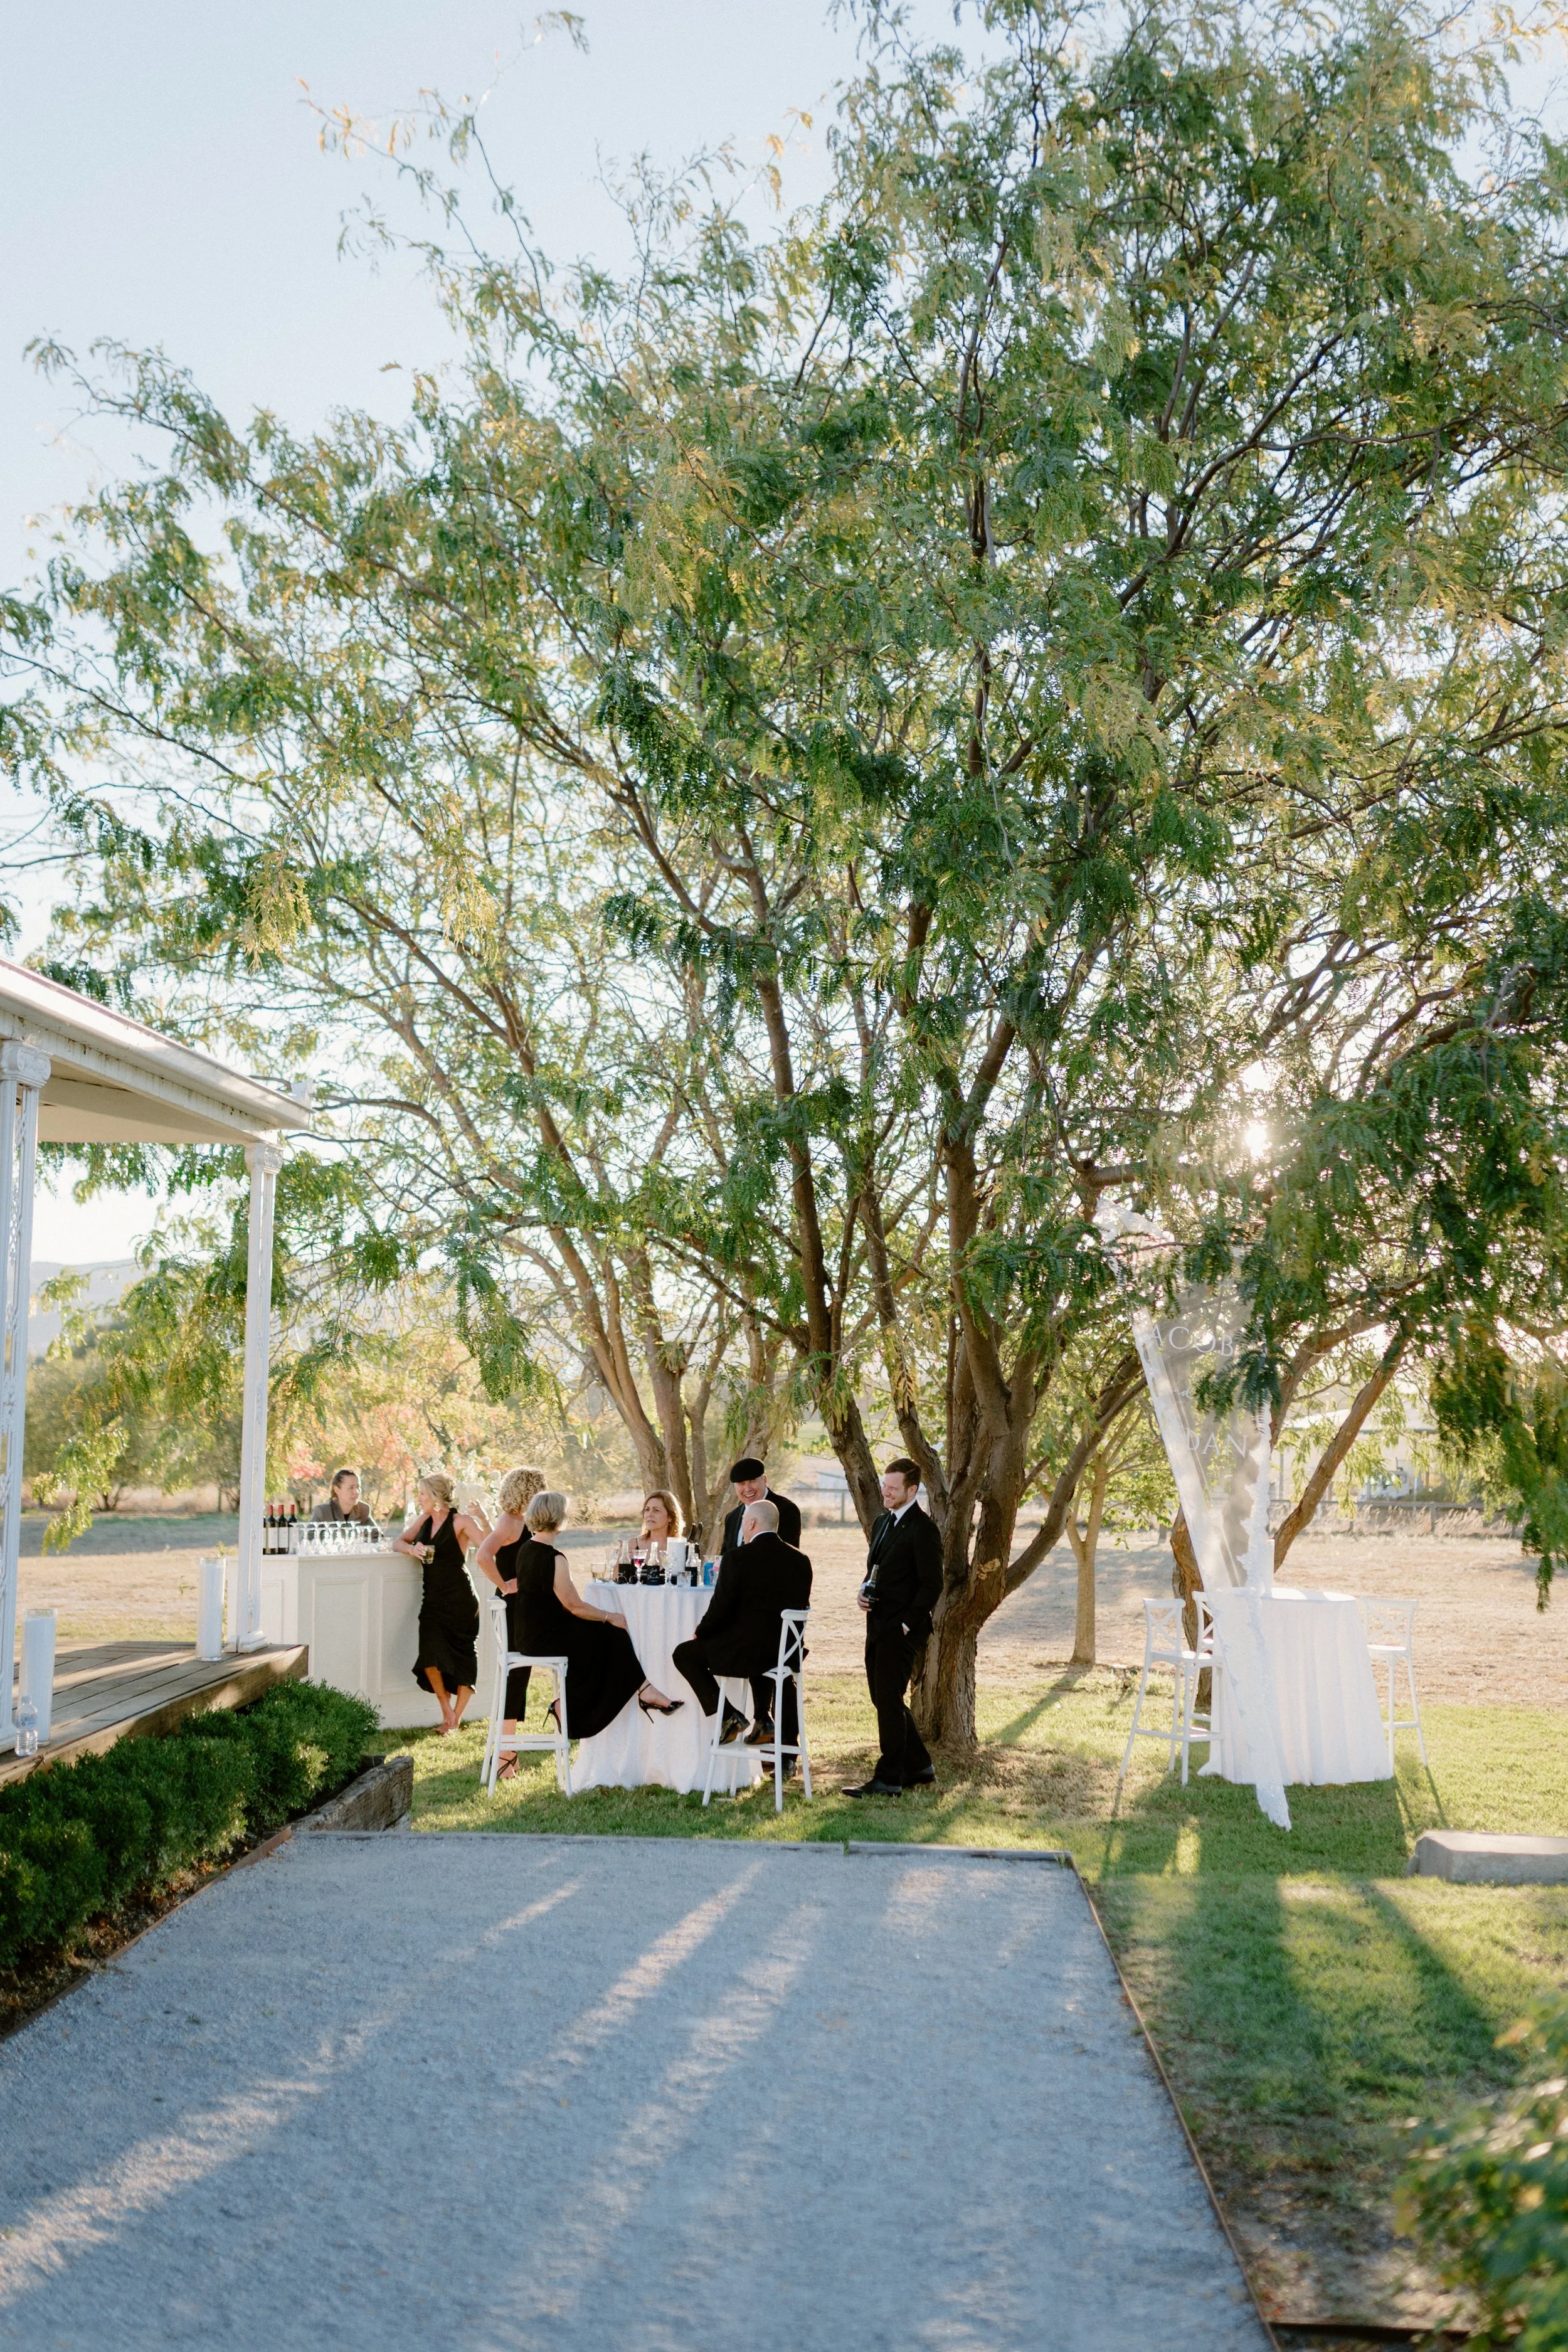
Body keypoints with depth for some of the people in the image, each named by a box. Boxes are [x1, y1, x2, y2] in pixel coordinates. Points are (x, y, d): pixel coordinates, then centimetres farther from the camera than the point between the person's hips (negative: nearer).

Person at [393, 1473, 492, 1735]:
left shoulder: (461, 1521, -8)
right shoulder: (424, 1519, 13)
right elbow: (398, 1542, 17)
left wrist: (483, 1520, -35)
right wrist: (411, 1548, -6)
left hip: (459, 1598, -5)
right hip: (433, 1597, 5)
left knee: (463, 1656, 0)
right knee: (430, 1655, -10)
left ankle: (456, 1718, 14)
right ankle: (446, 1708, 10)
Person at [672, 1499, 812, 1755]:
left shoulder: (737, 1559, -13)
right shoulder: (800, 1560, 3)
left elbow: (720, 1609, -13)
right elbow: (800, 1608, 11)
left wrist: (700, 1633, 8)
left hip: (746, 1652, -6)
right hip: (788, 1653, 6)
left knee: (684, 1653, 13)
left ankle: (729, 1716, 5)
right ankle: (763, 1721, 29)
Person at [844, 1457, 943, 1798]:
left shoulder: (922, 1530, -13)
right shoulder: (882, 1522, 15)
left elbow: (932, 1585, -15)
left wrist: (907, 1625, -16)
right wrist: (865, 1593, 3)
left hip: (900, 1630, -9)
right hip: (878, 1626, 9)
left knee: (889, 1701, -6)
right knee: (883, 1699, 14)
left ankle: (888, 1780, 1)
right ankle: (919, 1767, 25)